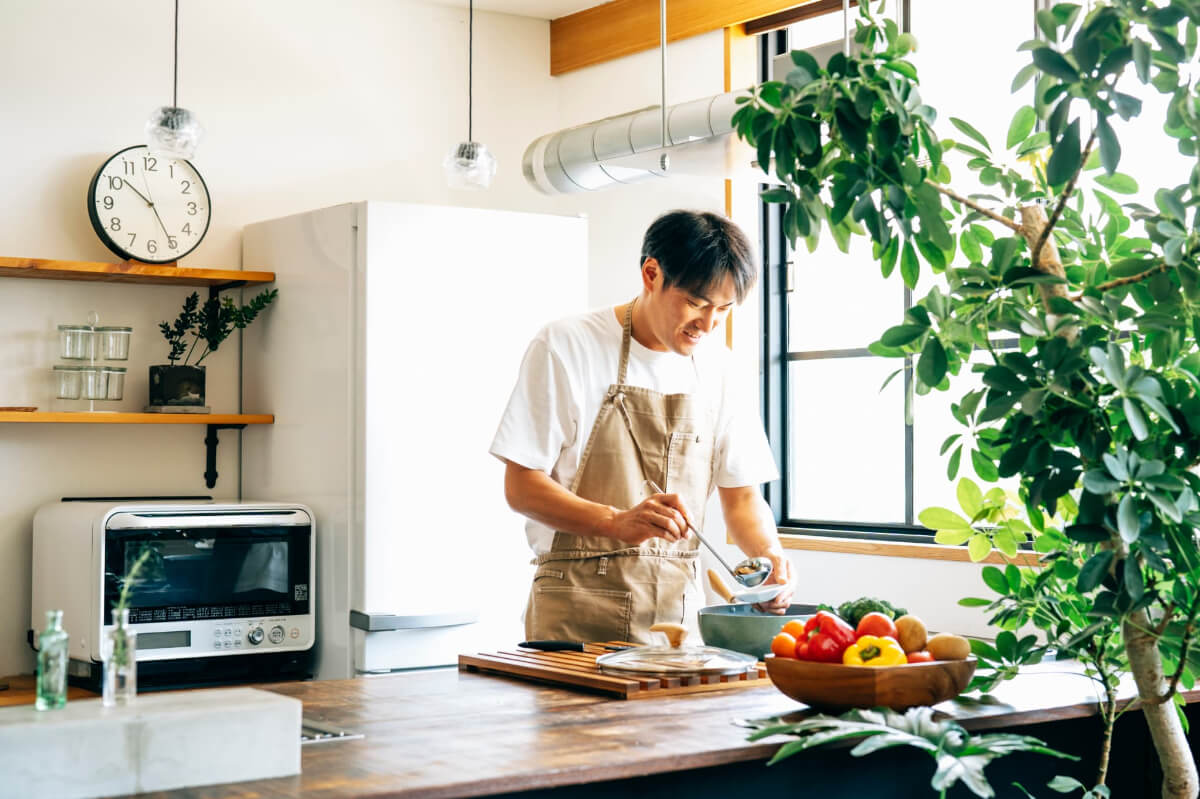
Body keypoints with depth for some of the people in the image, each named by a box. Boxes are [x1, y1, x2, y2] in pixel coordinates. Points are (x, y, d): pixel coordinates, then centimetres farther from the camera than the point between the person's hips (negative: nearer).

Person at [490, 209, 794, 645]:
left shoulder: (717, 366, 9)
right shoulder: (566, 347, -6)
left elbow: (741, 496, 13)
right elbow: (521, 486, -9)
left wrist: (769, 553, -8)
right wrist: (618, 523, -24)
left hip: (678, 608, 4)